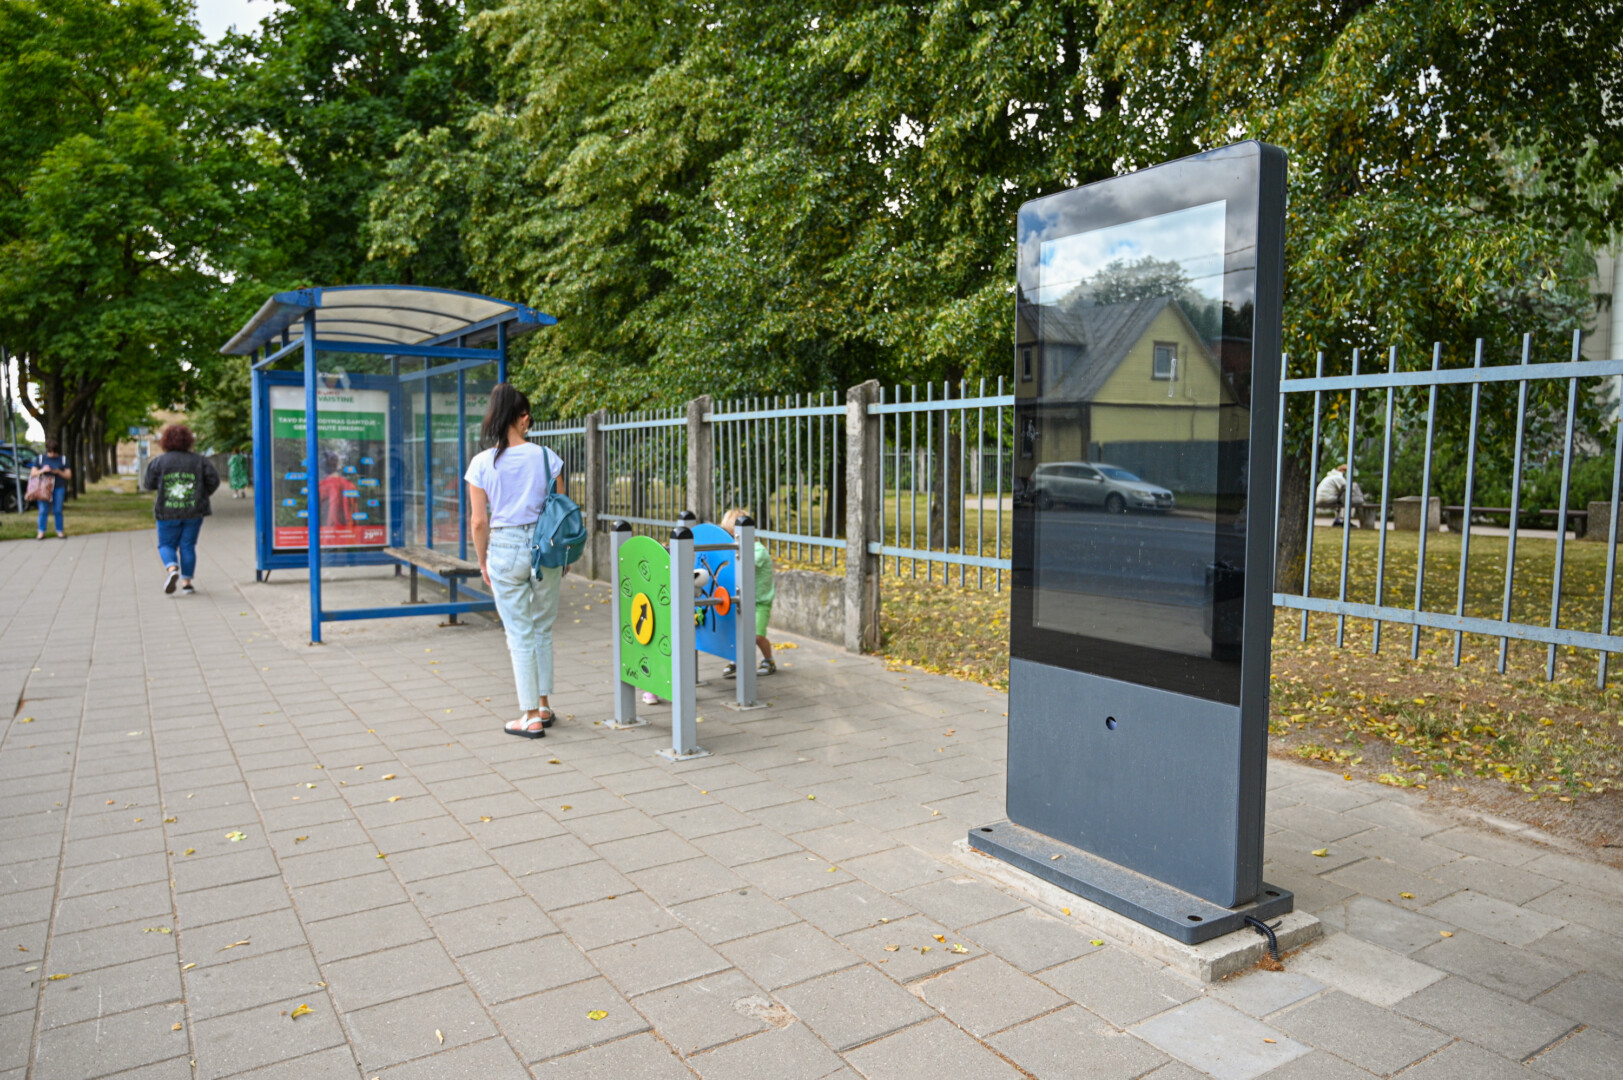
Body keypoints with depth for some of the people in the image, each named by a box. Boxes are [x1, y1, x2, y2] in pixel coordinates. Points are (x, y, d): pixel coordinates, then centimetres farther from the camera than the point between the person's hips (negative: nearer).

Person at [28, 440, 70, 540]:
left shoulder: (63, 460, 8)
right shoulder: (40, 459, 8)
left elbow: (69, 475, 5)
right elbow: (33, 473, 6)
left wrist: (59, 472, -13)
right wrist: (42, 470, -13)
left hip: (59, 488, 0)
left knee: (58, 511, -1)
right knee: (43, 511, -4)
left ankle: (59, 532, 5)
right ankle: (41, 533, -2)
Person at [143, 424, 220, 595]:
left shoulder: (158, 462, -1)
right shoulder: (199, 460, 1)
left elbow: (150, 485, 2)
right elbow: (214, 481, -2)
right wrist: (202, 495, 14)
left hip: (167, 512, -1)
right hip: (194, 511, 1)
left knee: (166, 544, 11)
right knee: (188, 546, 9)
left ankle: (172, 569, -17)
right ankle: (186, 582, 8)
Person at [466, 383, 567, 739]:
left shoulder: (482, 463, -5)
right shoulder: (546, 457, -3)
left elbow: (479, 521, -4)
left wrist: (483, 562, 8)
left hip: (505, 549, -1)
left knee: (520, 635, 6)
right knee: (542, 630, 16)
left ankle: (531, 717, 10)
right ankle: (543, 706, 25)